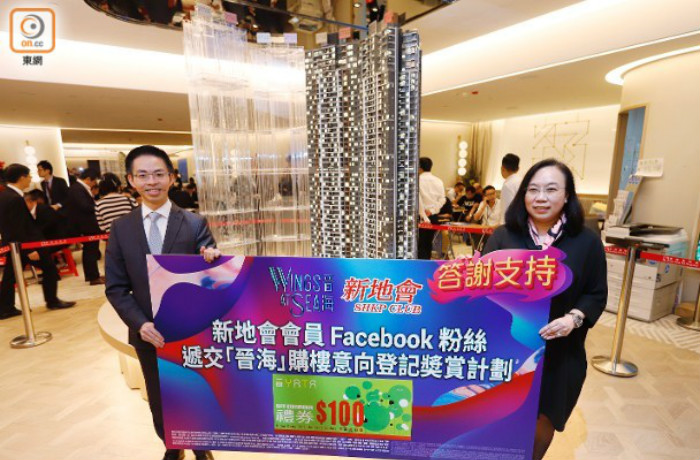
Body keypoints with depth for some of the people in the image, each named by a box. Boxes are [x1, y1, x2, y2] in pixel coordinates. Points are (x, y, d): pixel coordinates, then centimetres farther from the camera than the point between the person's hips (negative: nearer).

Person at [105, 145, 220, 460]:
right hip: (148, 332, 3)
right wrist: (140, 323, -15)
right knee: (159, 400, 21)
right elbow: (115, 287, -1)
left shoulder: (194, 224, -9)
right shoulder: (121, 228, -2)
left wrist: (213, 260, -32)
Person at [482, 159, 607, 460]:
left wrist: (574, 318, -17)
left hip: (559, 353, 1)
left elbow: (597, 295, 0)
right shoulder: (503, 236, -6)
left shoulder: (586, 241, -5)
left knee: (543, 420, 20)